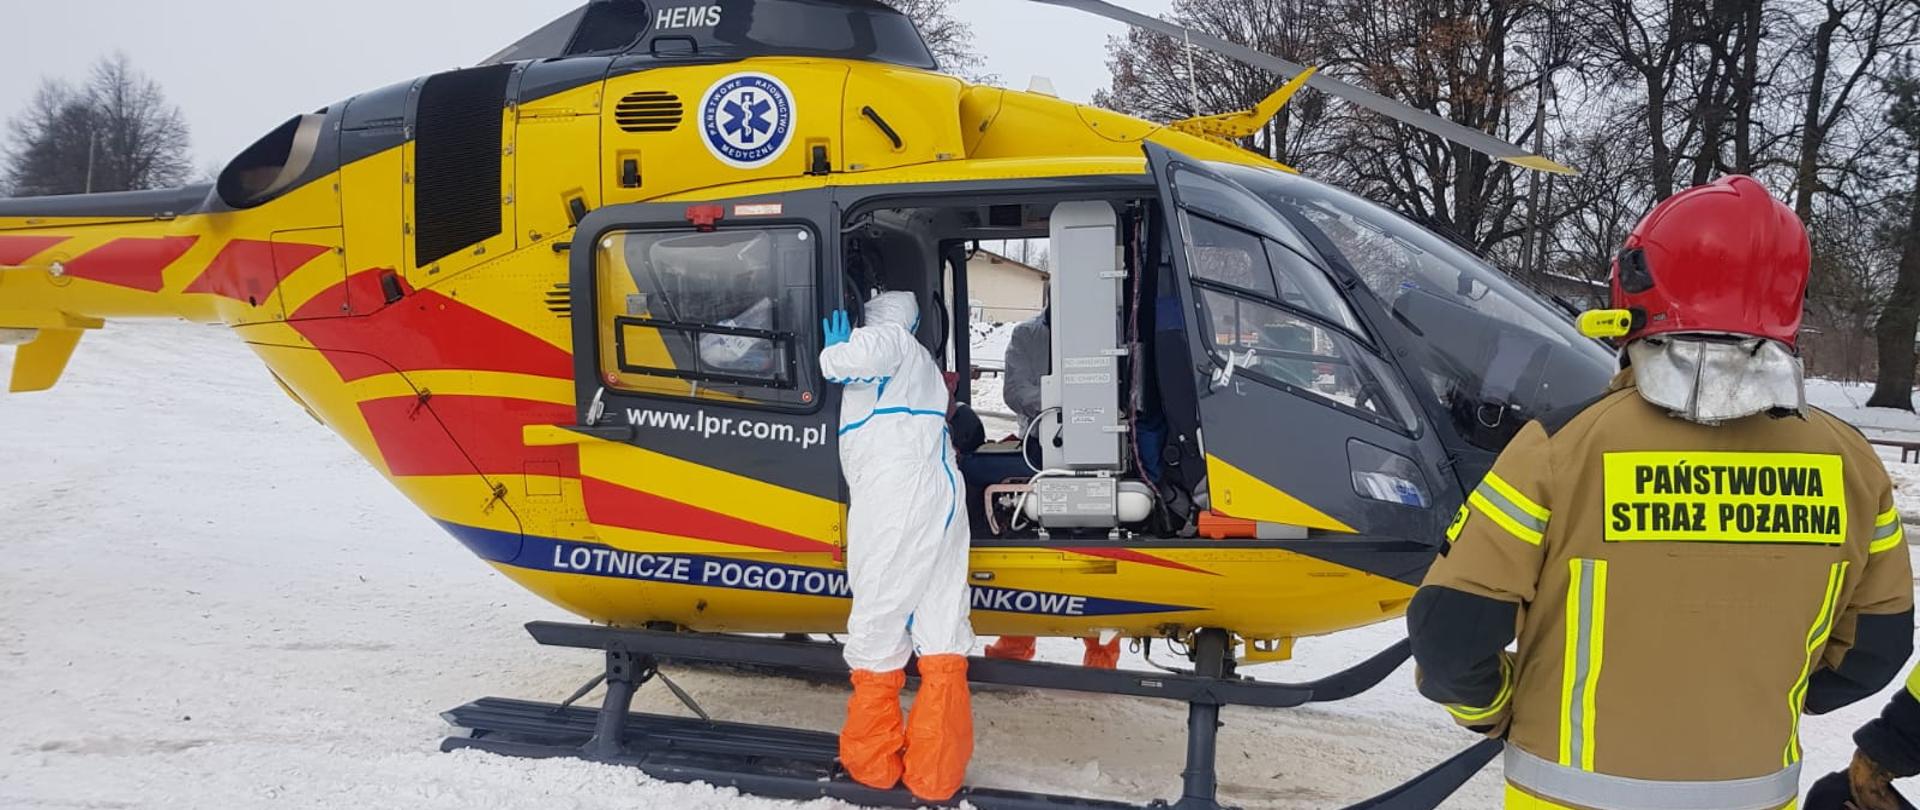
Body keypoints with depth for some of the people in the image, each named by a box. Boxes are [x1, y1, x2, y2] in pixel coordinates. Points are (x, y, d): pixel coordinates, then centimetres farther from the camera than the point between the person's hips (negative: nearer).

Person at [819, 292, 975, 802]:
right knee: (942, 628, 3)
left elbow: (858, 357, -16)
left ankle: (872, 764, 6)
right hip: (941, 497, 8)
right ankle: (936, 777, 4)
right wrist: (843, 356, 40)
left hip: (892, 497, -8)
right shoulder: (922, 362, 31)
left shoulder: (888, 338, 7)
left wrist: (831, 358, 3)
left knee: (878, 624, -1)